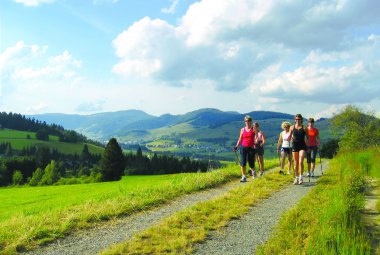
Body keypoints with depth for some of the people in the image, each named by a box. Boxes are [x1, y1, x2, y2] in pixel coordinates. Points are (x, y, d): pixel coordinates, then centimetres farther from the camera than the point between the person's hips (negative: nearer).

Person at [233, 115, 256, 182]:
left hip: (251, 148, -1)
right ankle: (244, 177, 2)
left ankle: (253, 171, 37)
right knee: (243, 163, -7)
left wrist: (255, 144, -18)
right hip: (243, 147, 2)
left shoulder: (253, 129, 2)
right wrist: (236, 146, 1)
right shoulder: (242, 130, 8)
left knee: (251, 163, 3)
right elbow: (240, 139, 11)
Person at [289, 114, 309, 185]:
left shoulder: (304, 128, -1)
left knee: (301, 162, -16)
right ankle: (296, 178, 17)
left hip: (302, 147, -2)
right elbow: (290, 137, 9)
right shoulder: (292, 127, 3)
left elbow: (307, 137, 8)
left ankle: (301, 177, -3)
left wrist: (306, 141, -7)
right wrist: (291, 139, -11)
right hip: (295, 146, 2)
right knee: (296, 163, 7)